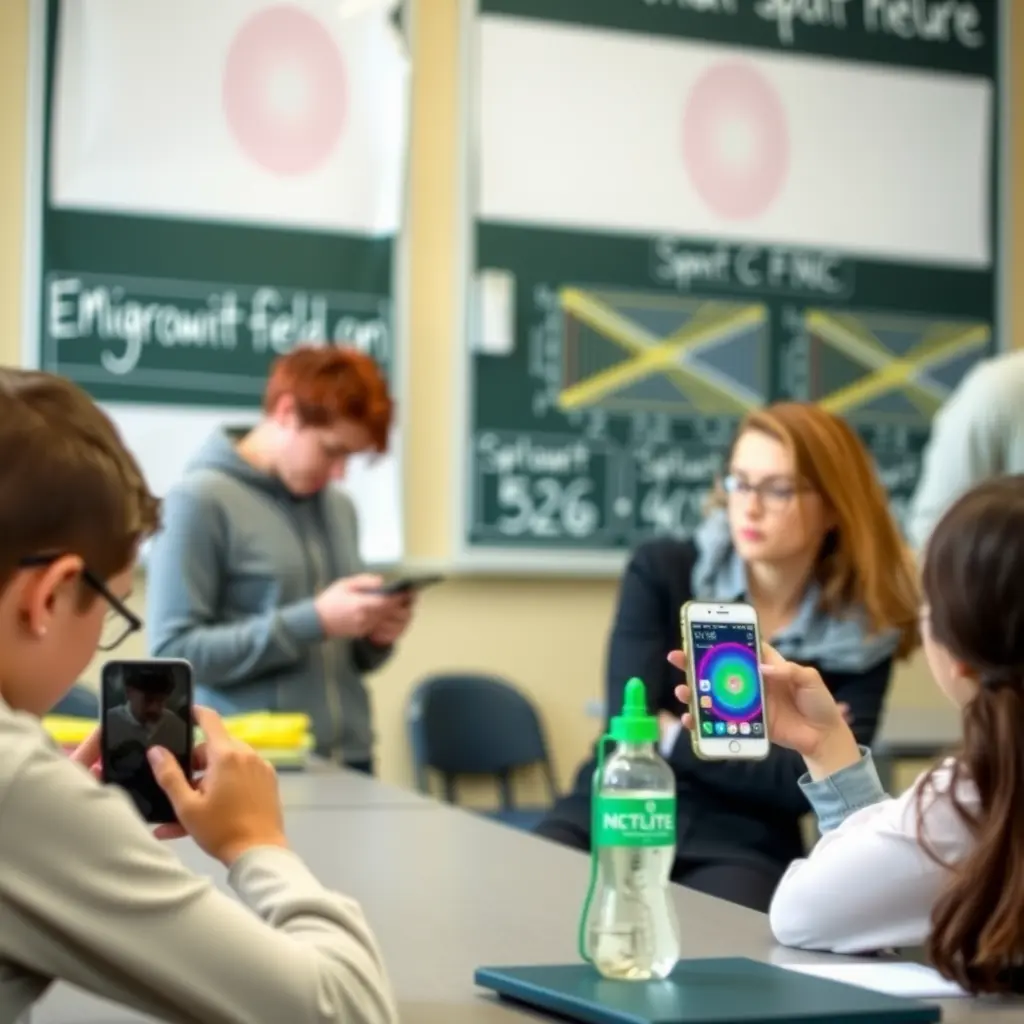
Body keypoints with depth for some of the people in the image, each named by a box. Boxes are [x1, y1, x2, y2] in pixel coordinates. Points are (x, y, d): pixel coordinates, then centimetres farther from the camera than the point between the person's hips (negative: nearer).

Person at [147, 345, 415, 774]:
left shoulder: (339, 507, 13)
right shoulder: (199, 500, -7)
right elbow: (174, 649, -15)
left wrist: (374, 637, -2)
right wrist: (315, 621, -17)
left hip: (347, 761, 6)